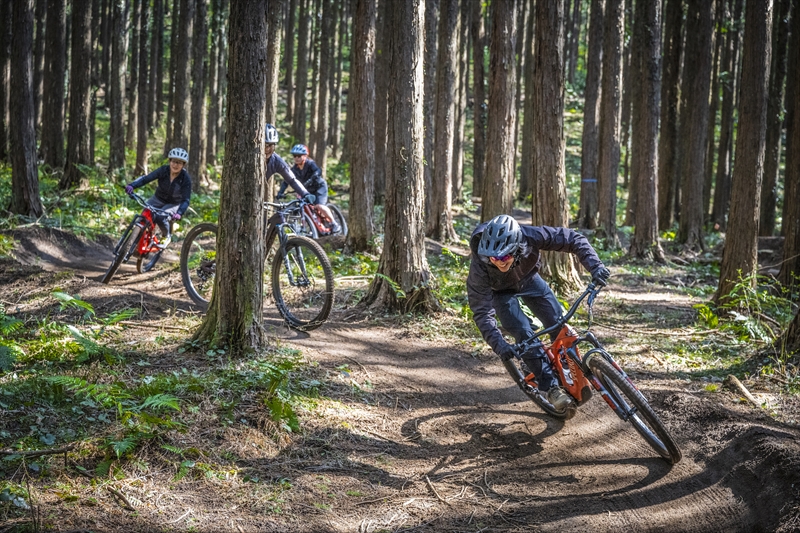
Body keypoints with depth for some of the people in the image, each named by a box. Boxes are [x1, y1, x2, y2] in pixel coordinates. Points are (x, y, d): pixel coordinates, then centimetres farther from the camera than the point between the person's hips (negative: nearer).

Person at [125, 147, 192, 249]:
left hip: (173, 204, -3)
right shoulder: (163, 170, -16)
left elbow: (186, 200, -23)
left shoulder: (186, 179, -22)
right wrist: (132, 185, -40)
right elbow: (146, 178, -24)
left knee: (161, 217, -29)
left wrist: (179, 213, -41)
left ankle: (167, 236, 2)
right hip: (158, 199, 3)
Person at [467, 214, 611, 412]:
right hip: (500, 291, -2)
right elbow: (482, 312, -33)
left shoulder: (530, 237, -39)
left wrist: (595, 265, -43)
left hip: (529, 279, 2)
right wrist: (499, 345, -45)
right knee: (524, 334, -20)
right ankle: (551, 387, -6)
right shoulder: (479, 267, -40)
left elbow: (575, 239, -30)